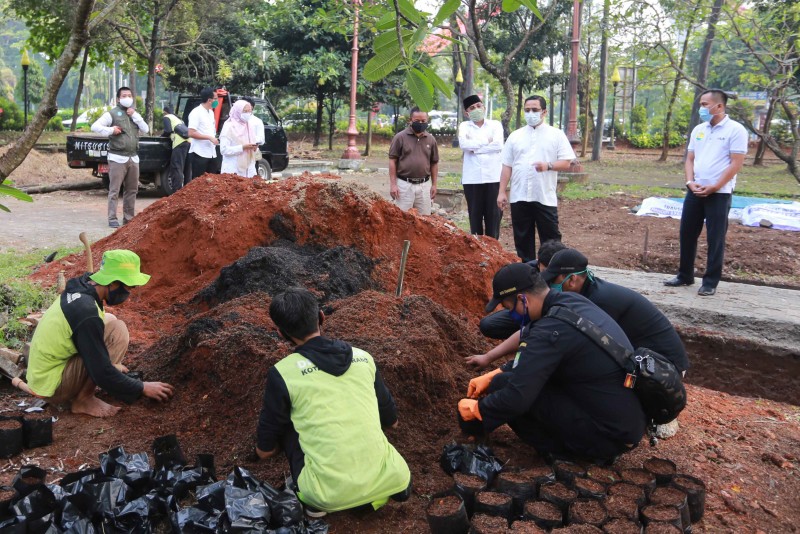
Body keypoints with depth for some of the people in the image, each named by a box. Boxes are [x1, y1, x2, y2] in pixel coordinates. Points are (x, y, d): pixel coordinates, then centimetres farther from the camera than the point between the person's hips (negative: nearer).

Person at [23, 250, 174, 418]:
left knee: (109, 320, 12)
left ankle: (81, 394, 9)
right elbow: (102, 374, -23)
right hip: (51, 388, -9)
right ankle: (83, 400, -7)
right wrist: (142, 388, -11)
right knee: (117, 330, -19)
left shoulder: (80, 289, 1)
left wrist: (112, 364, 24)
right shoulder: (87, 313, -27)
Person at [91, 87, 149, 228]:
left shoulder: (135, 114, 17)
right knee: (114, 190, -5)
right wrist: (111, 130, -15)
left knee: (132, 190, 10)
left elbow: (146, 129, 5)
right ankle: (112, 219, -2)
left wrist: (135, 115, -3)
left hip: (133, 158, 6)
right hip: (118, 158, -6)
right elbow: (95, 126, -6)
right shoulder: (112, 113, -1)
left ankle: (129, 217, 19)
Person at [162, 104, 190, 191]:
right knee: (186, 169, 15)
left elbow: (168, 131, -1)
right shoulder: (177, 118, 34)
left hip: (180, 143, -8)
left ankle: (177, 192, -16)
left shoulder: (167, 117, 12)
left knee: (177, 169, -9)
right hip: (188, 142, 8)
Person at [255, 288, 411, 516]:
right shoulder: (363, 357, 9)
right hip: (388, 480, 3)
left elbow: (265, 450, 10)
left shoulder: (282, 373, -2)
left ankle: (316, 500, 11)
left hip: (331, 494, -3)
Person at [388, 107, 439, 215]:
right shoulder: (400, 137, -3)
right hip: (404, 185, -3)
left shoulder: (431, 139, 8)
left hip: (424, 185, 4)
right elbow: (392, 161, -3)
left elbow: (434, 163, 14)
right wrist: (393, 184, -8)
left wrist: (434, 185, 10)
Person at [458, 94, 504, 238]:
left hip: (493, 177, 0)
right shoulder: (464, 126, 9)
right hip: (472, 178, 1)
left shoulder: (495, 124, 8)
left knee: (494, 214, 1)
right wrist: (486, 141, -8)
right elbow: (463, 144, -11)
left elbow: (498, 145, -10)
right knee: (475, 214, 6)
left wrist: (475, 147, -9)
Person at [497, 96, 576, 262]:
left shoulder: (557, 135, 2)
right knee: (522, 239, 10)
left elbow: (566, 163, -2)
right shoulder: (515, 136, 10)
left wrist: (548, 165, -21)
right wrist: (502, 192, 3)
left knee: (551, 238, 1)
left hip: (546, 198, -2)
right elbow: (507, 166, 9)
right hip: (519, 197, 3)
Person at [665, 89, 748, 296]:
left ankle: (710, 282, 9)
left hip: (719, 193, -6)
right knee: (687, 234, 9)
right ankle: (685, 276, 22)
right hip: (695, 191, 6)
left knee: (715, 238, 0)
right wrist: (690, 182, -5)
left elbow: (736, 164, -11)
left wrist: (713, 187, -15)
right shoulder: (698, 130, 11)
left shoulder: (735, 130, -7)